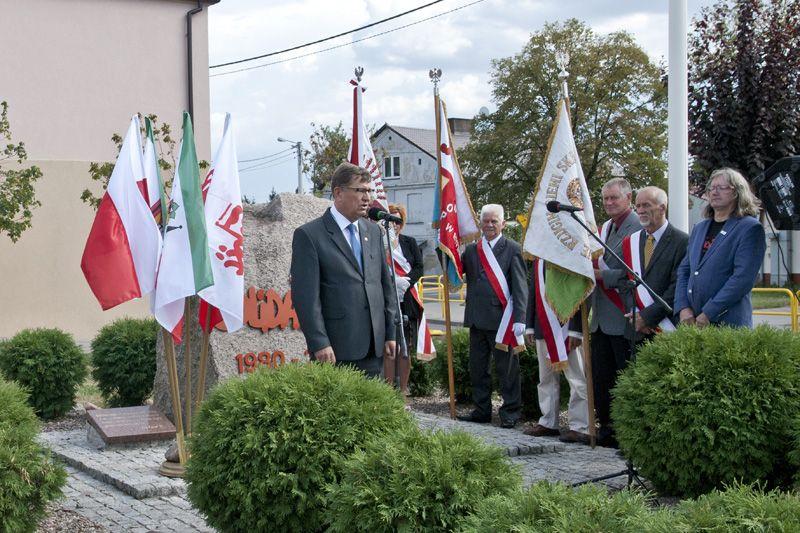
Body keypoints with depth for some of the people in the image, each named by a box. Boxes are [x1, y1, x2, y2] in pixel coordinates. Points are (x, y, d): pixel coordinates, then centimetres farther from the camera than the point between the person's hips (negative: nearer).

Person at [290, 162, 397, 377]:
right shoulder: (309, 235, -5)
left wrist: (390, 333, 12)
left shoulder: (373, 231, 15)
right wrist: (319, 344, -15)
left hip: (374, 348, 6)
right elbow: (306, 296, -10)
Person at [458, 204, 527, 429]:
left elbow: (520, 287, -7)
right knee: (477, 368, 12)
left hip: (502, 318, -5)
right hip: (477, 318, 5)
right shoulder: (471, 250, 13)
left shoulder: (512, 249, -2)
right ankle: (482, 410, 23)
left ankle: (510, 412, 11)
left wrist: (519, 319, -14)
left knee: (507, 370, 2)